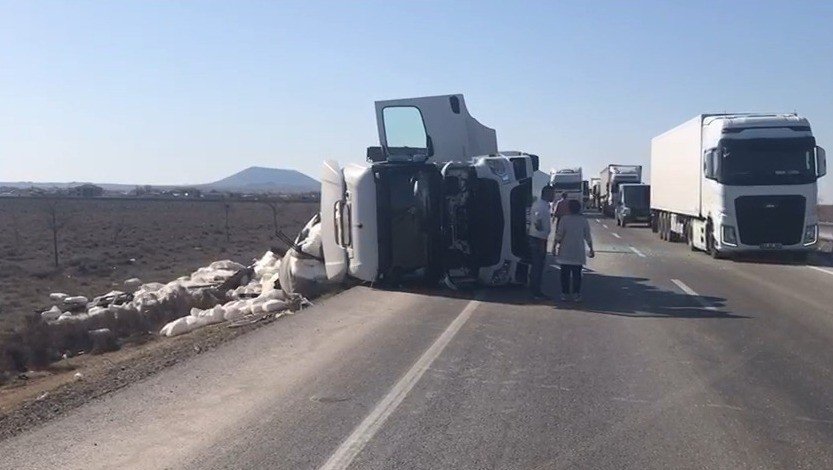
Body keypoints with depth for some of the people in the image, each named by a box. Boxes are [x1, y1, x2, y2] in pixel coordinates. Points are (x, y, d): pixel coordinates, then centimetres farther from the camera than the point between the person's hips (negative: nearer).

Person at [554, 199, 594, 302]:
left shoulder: (564, 219, -5)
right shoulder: (583, 220, 0)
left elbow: (559, 235, -7)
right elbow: (588, 236, 3)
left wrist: (555, 245, 2)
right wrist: (591, 249, 12)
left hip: (565, 252, -1)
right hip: (578, 252, 1)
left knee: (565, 273, 6)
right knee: (577, 273, 4)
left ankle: (565, 293, 7)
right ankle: (576, 294, 2)